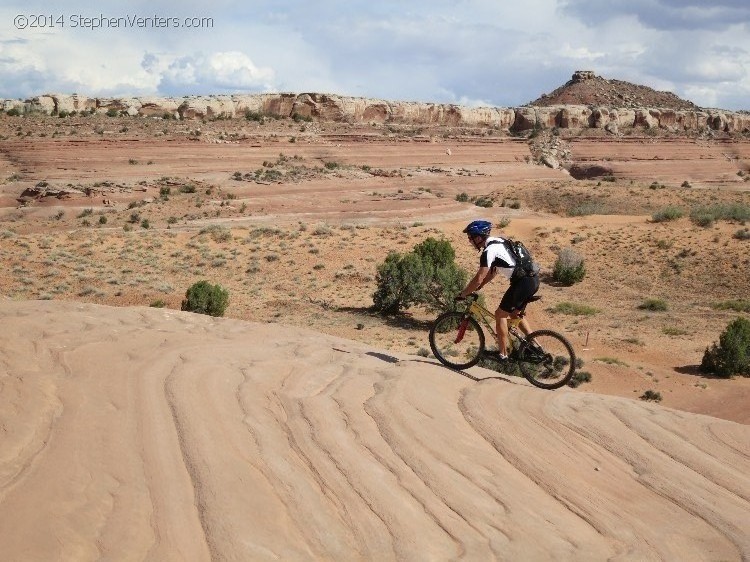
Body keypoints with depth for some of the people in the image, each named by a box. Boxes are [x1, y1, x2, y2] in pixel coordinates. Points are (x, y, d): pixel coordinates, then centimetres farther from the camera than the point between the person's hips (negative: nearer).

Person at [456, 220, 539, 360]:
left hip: (523, 282, -10)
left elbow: (479, 279, -16)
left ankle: (502, 354, 6)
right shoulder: (497, 242, 17)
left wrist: (462, 294, -5)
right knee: (514, 313, 25)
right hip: (533, 279, 10)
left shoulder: (489, 251, -13)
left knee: (500, 314, 2)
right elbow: (492, 272, 24)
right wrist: (477, 288, 22)